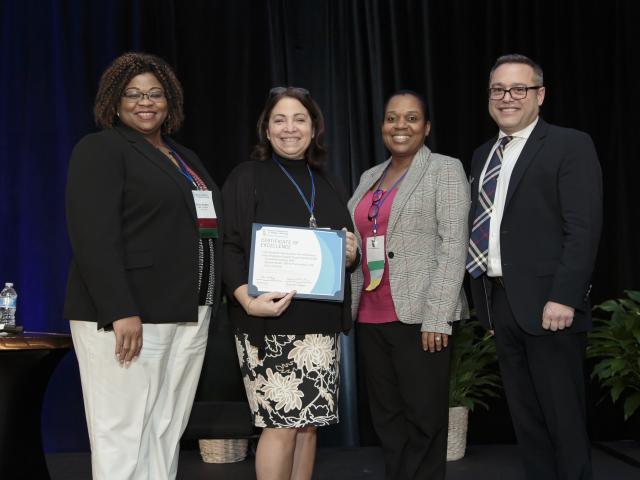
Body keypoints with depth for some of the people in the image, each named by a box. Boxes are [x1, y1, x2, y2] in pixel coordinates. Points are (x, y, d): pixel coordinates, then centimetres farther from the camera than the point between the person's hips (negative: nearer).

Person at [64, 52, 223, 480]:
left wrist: (208, 305, 13)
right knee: (123, 433, -3)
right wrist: (120, 312, -22)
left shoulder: (187, 159, 21)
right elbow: (93, 236, -14)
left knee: (167, 432, 9)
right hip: (126, 314, -7)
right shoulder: (101, 149, -2)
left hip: (187, 314, 7)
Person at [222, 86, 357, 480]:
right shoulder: (247, 178, 1)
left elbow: (346, 248, 23)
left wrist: (351, 254, -1)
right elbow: (230, 246, -7)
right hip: (269, 322, -5)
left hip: (321, 321, 5)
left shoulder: (328, 183, 17)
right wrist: (248, 299, -23)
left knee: (309, 424, 7)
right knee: (282, 425, -6)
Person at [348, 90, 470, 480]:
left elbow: (453, 244, -9)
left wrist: (438, 316, -17)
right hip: (370, 317, 6)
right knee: (387, 417, 11)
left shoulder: (445, 170, 0)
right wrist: (349, 307, 9)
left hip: (419, 316, -6)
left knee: (424, 418, 2)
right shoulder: (370, 177, 17)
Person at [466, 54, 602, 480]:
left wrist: (564, 298, -19)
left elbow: (584, 228, -12)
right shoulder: (483, 155, 17)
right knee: (525, 417, 13)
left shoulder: (570, 146, -3)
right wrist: (484, 299, 7)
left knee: (564, 417, 3)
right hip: (500, 301, 6)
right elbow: (482, 228, 13)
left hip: (547, 304, -6)